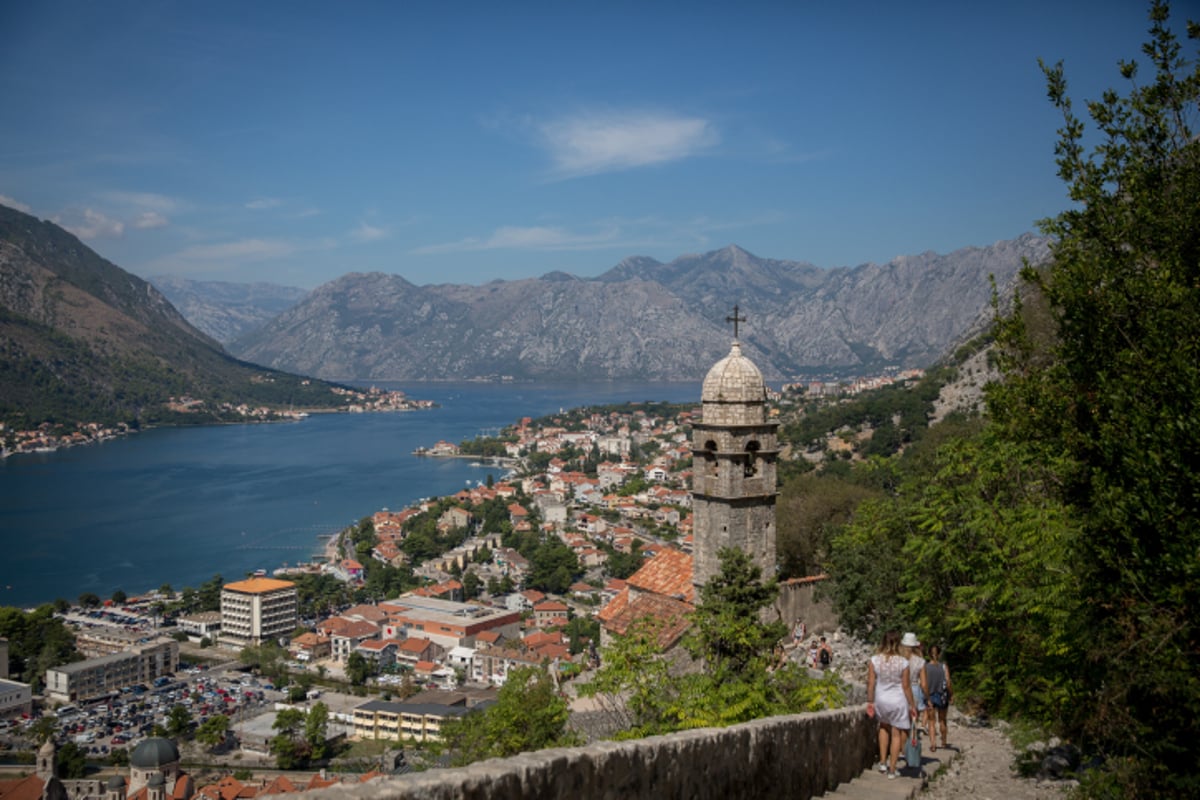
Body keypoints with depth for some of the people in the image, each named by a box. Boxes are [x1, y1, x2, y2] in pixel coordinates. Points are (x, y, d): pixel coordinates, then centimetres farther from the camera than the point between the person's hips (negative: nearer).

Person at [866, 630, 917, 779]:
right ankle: (892, 770, 16)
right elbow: (906, 686, -8)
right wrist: (912, 705, 3)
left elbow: (871, 683, -6)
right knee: (896, 734, 12)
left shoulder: (874, 660, -10)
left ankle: (883, 762, 26)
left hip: (881, 700, 2)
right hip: (898, 701, -2)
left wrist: (870, 702, 5)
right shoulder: (903, 662, -13)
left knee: (884, 726, 28)